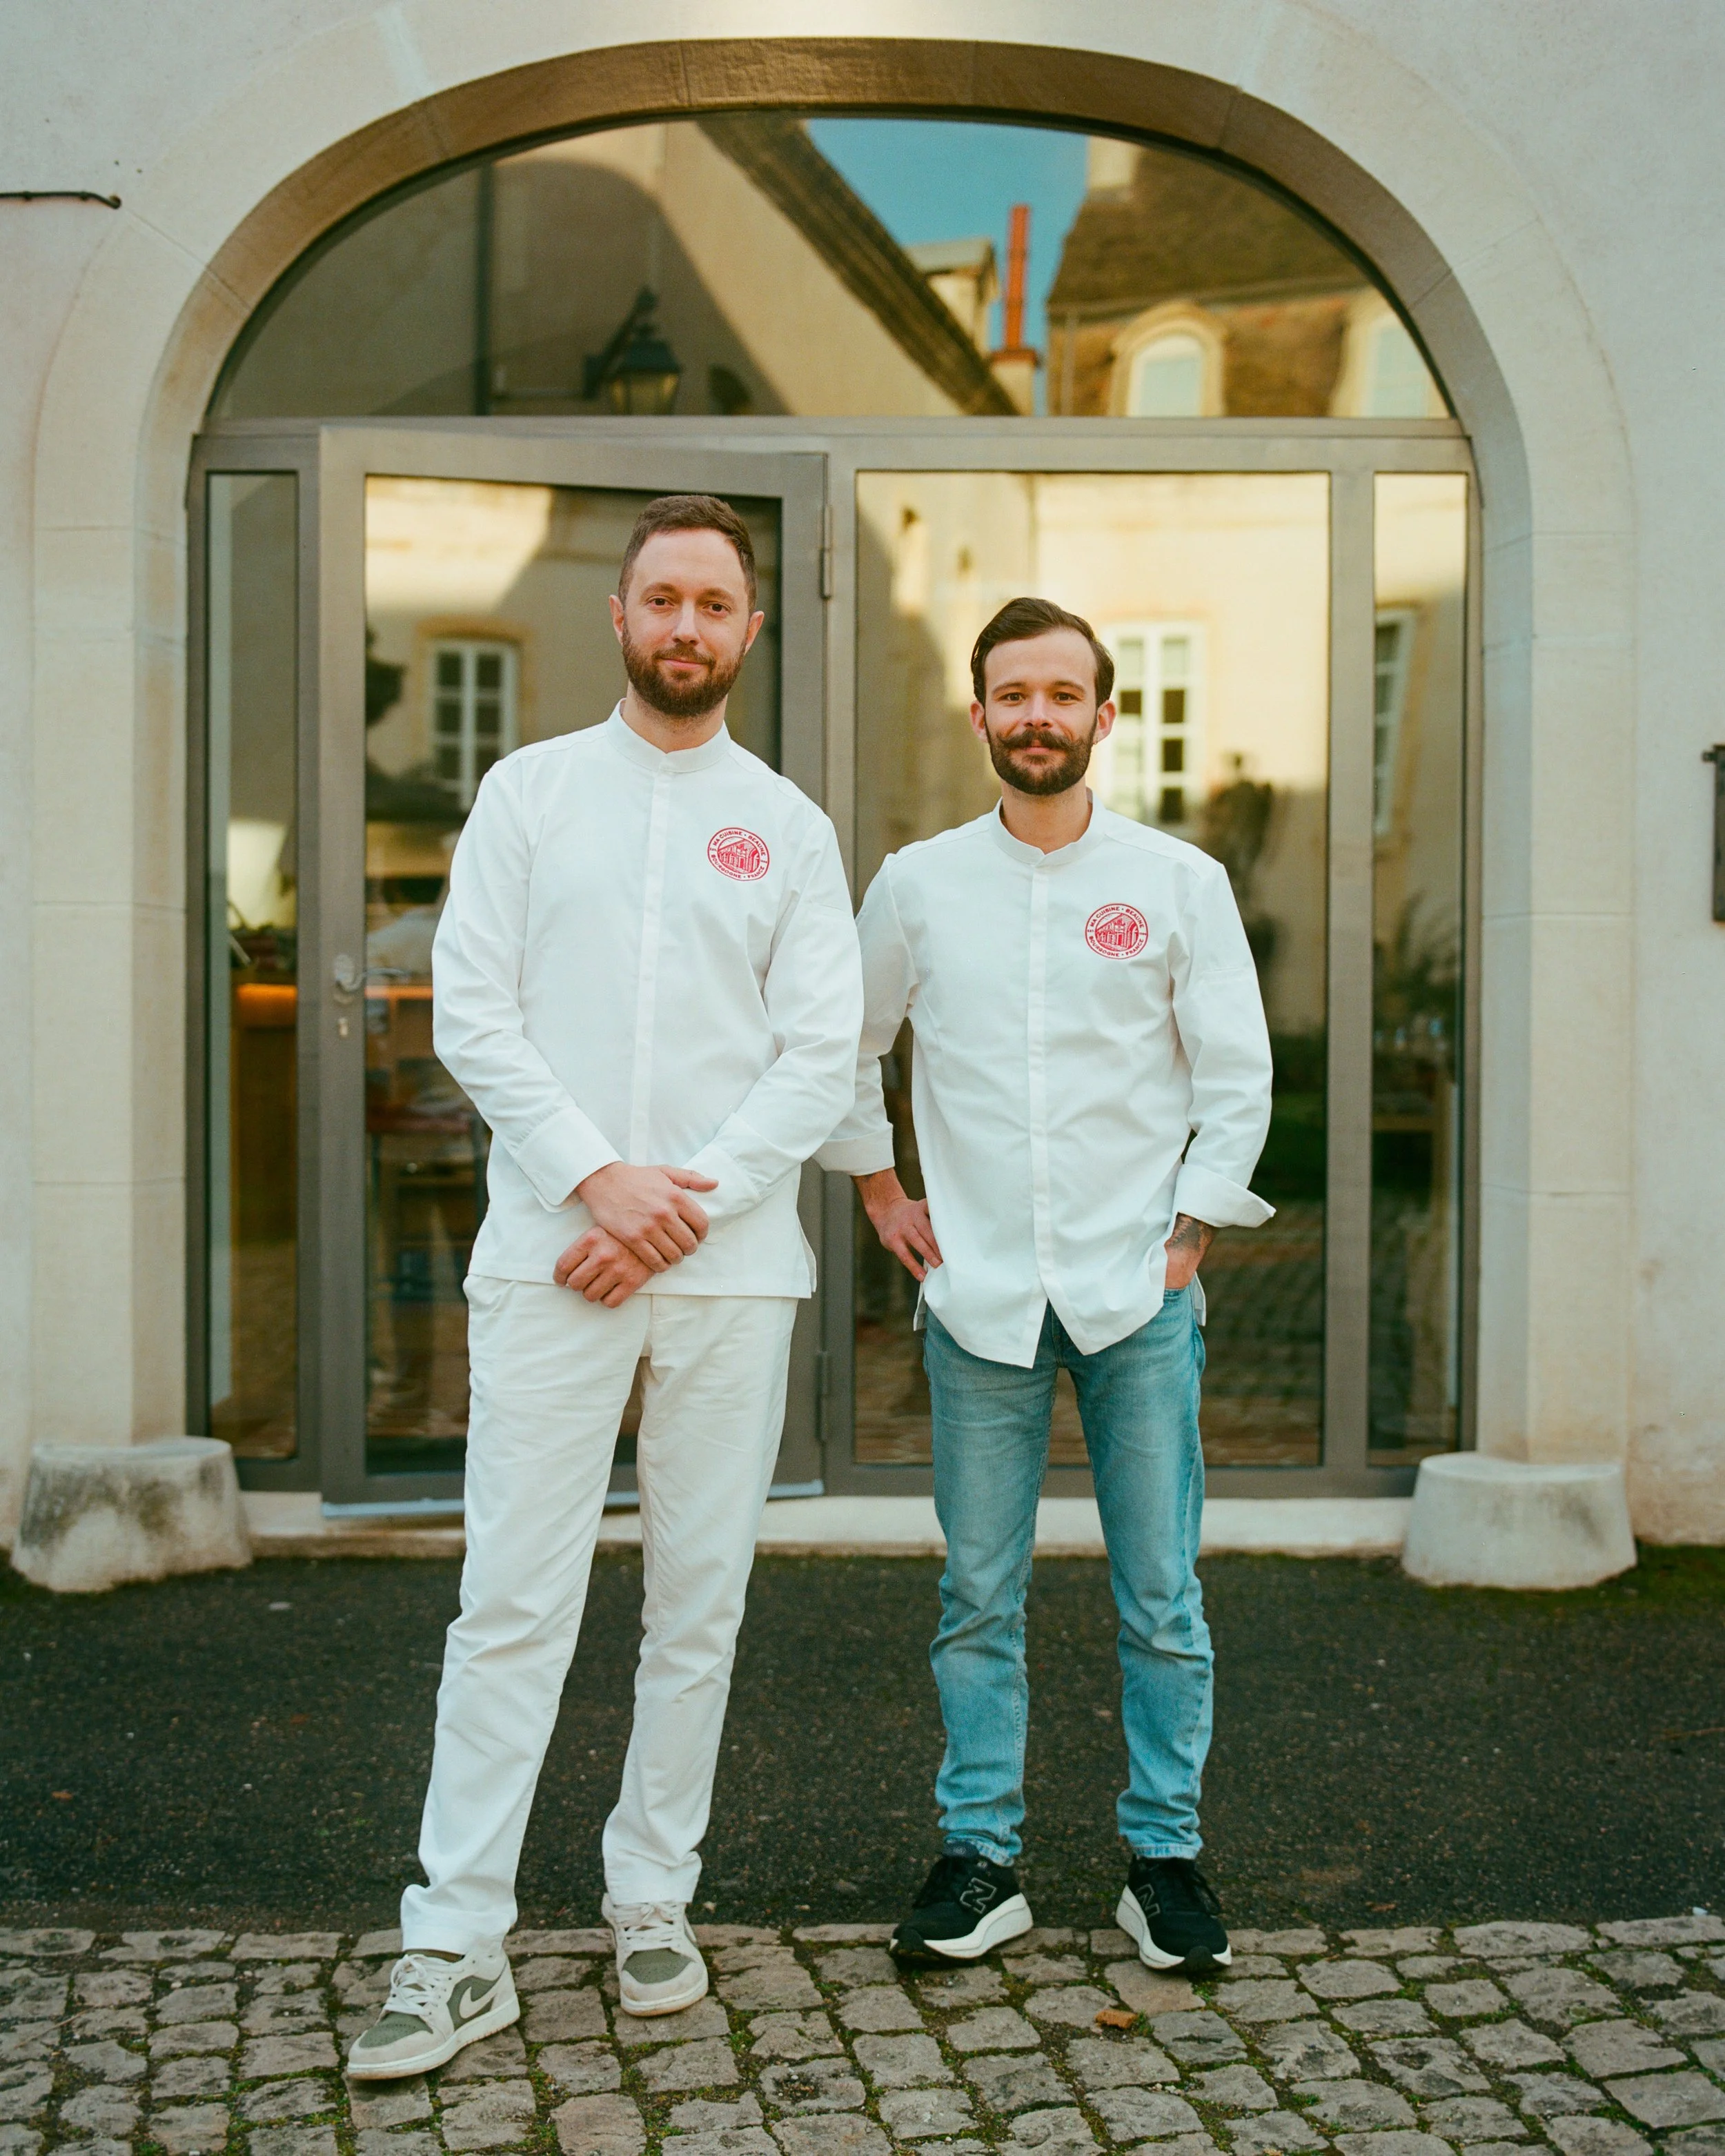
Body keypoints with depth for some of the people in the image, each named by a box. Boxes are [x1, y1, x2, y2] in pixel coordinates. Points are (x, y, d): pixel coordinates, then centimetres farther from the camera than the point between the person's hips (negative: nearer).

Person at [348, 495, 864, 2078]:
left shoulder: (789, 828, 9)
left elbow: (821, 1059, 2)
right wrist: (597, 1176, -11)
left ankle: (654, 1901, 23)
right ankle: (459, 1947, 5)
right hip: (550, 1254, -1)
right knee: (513, 1602, -2)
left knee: (700, 1603, 8)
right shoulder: (530, 791, 8)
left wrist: (688, 1204, -10)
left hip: (731, 1265, 1)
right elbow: (470, 1011, 0)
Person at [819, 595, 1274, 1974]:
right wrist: (881, 1192, 10)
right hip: (978, 1293, 1)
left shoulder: (1179, 881, 3)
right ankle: (983, 1858, 18)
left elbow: (1238, 1077, 4)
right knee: (980, 1596, 6)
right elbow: (843, 1050, 17)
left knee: (1161, 1595, 4)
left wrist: (1190, 1237, -2)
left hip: (1139, 1291, -1)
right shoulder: (919, 884, 5)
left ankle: (1164, 1853, 18)